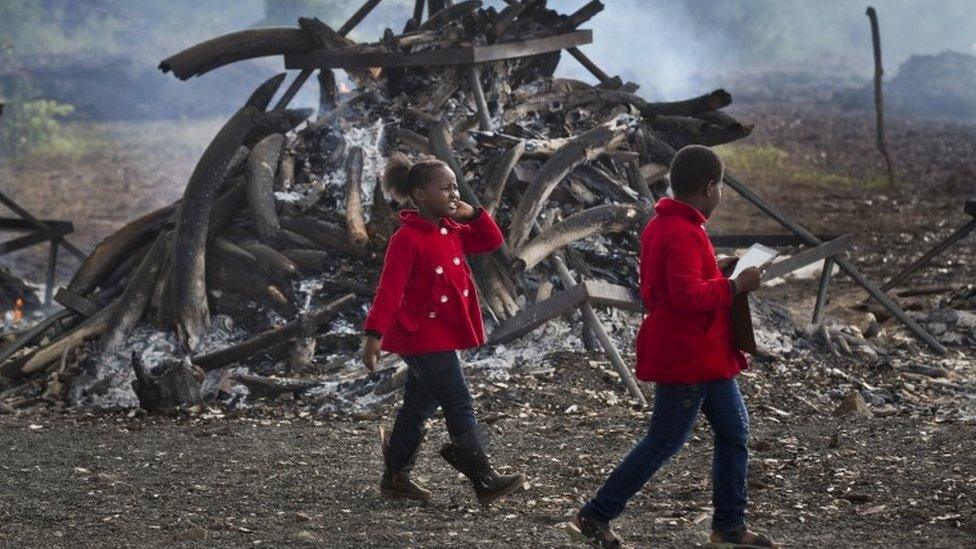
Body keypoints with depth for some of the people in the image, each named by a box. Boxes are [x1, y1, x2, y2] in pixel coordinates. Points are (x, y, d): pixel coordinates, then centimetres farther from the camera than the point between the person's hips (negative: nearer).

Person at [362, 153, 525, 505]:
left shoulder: (451, 231, 10)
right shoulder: (408, 238, -16)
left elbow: (491, 242, 16)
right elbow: (389, 290, -20)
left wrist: (474, 215, -1)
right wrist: (374, 333, -25)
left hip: (442, 335, 9)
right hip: (423, 337, -9)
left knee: (419, 409, 15)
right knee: (460, 406, -8)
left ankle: (395, 477, 23)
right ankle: (484, 481, -5)